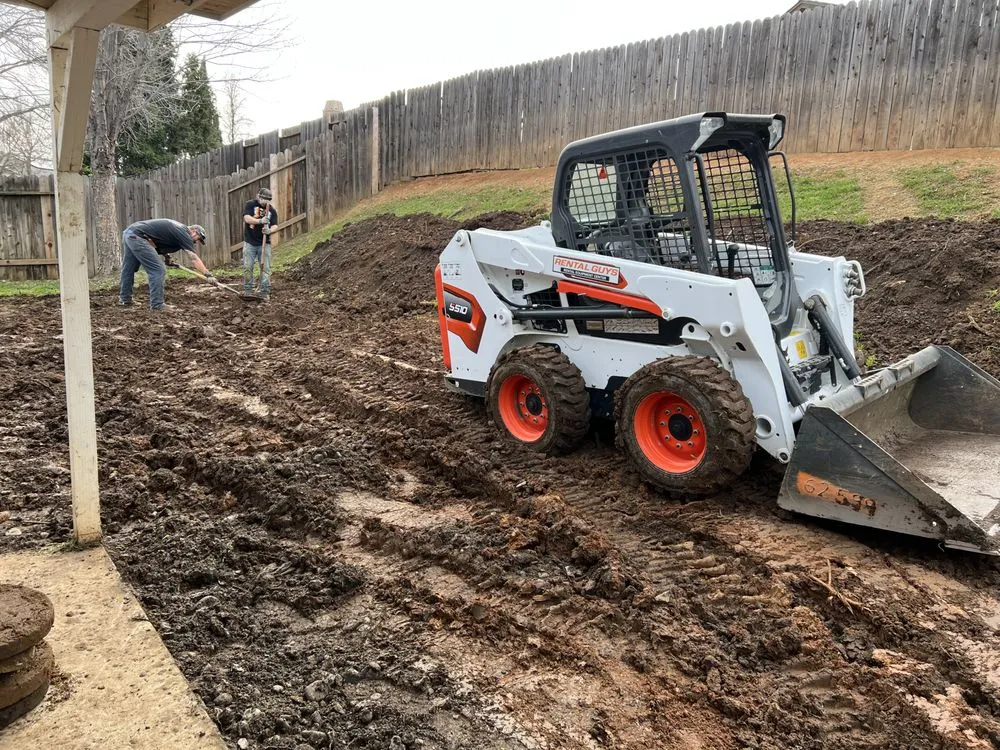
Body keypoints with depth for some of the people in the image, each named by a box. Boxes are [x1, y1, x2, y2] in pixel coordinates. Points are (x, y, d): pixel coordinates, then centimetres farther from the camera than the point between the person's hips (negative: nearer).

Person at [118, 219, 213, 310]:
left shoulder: (178, 228, 18)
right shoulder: (184, 233, -8)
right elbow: (194, 258, -14)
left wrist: (165, 255, 10)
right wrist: (207, 274, -17)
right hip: (137, 237, -10)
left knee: (128, 270, 22)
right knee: (158, 269, -8)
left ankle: (124, 299, 37)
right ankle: (156, 305, -4)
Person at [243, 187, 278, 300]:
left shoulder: (271, 210, 6)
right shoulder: (250, 205, -1)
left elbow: (275, 225, -2)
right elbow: (247, 218, -15)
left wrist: (270, 230, -26)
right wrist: (260, 221, -32)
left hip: (264, 243, 1)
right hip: (249, 243, -1)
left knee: (265, 268, -3)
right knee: (247, 267, 1)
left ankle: (265, 292, 2)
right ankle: (248, 291, 10)